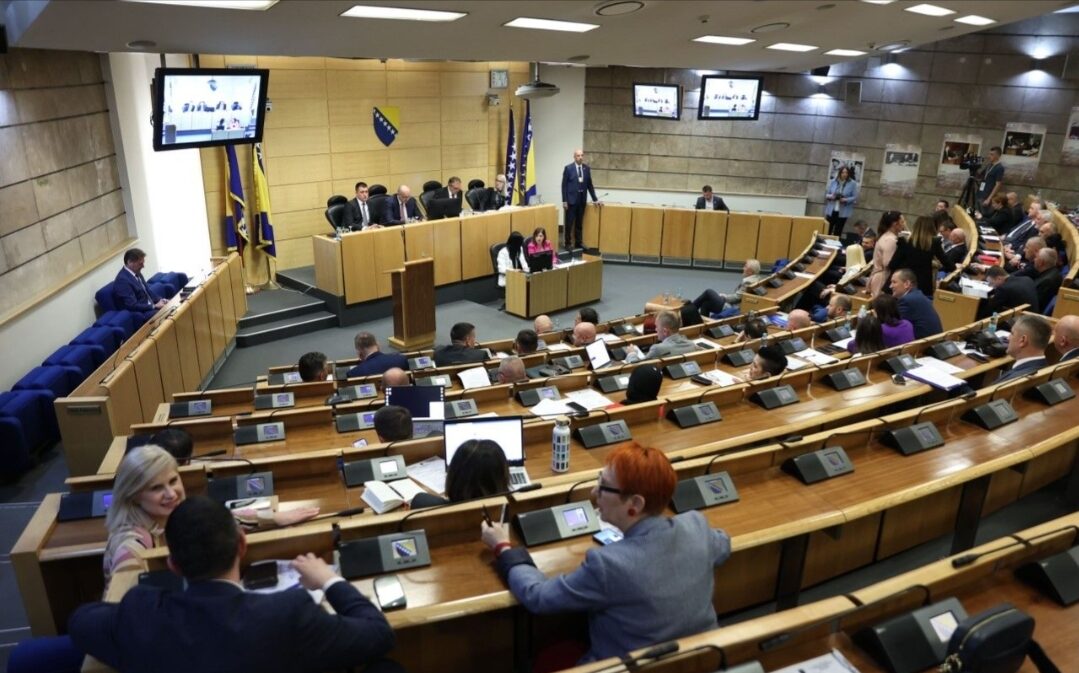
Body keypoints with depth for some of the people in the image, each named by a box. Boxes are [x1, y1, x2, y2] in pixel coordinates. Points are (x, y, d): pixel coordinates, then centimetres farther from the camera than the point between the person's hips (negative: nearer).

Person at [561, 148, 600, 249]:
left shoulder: (587, 168, 6)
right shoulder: (568, 168, -6)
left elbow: (589, 185, 12)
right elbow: (564, 185, -6)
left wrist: (595, 199, 11)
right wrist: (564, 201, -11)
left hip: (582, 199, 4)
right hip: (571, 199, -4)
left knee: (579, 223, 11)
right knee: (569, 223, 1)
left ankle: (579, 242, 20)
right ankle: (568, 243, 9)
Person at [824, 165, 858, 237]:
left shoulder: (853, 184, -4)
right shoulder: (833, 181, 4)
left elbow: (855, 197, -4)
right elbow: (827, 194, 9)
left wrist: (846, 200, -20)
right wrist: (831, 196, -14)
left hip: (843, 212, -2)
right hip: (831, 210, 2)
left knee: (837, 232, 3)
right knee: (827, 230, 0)